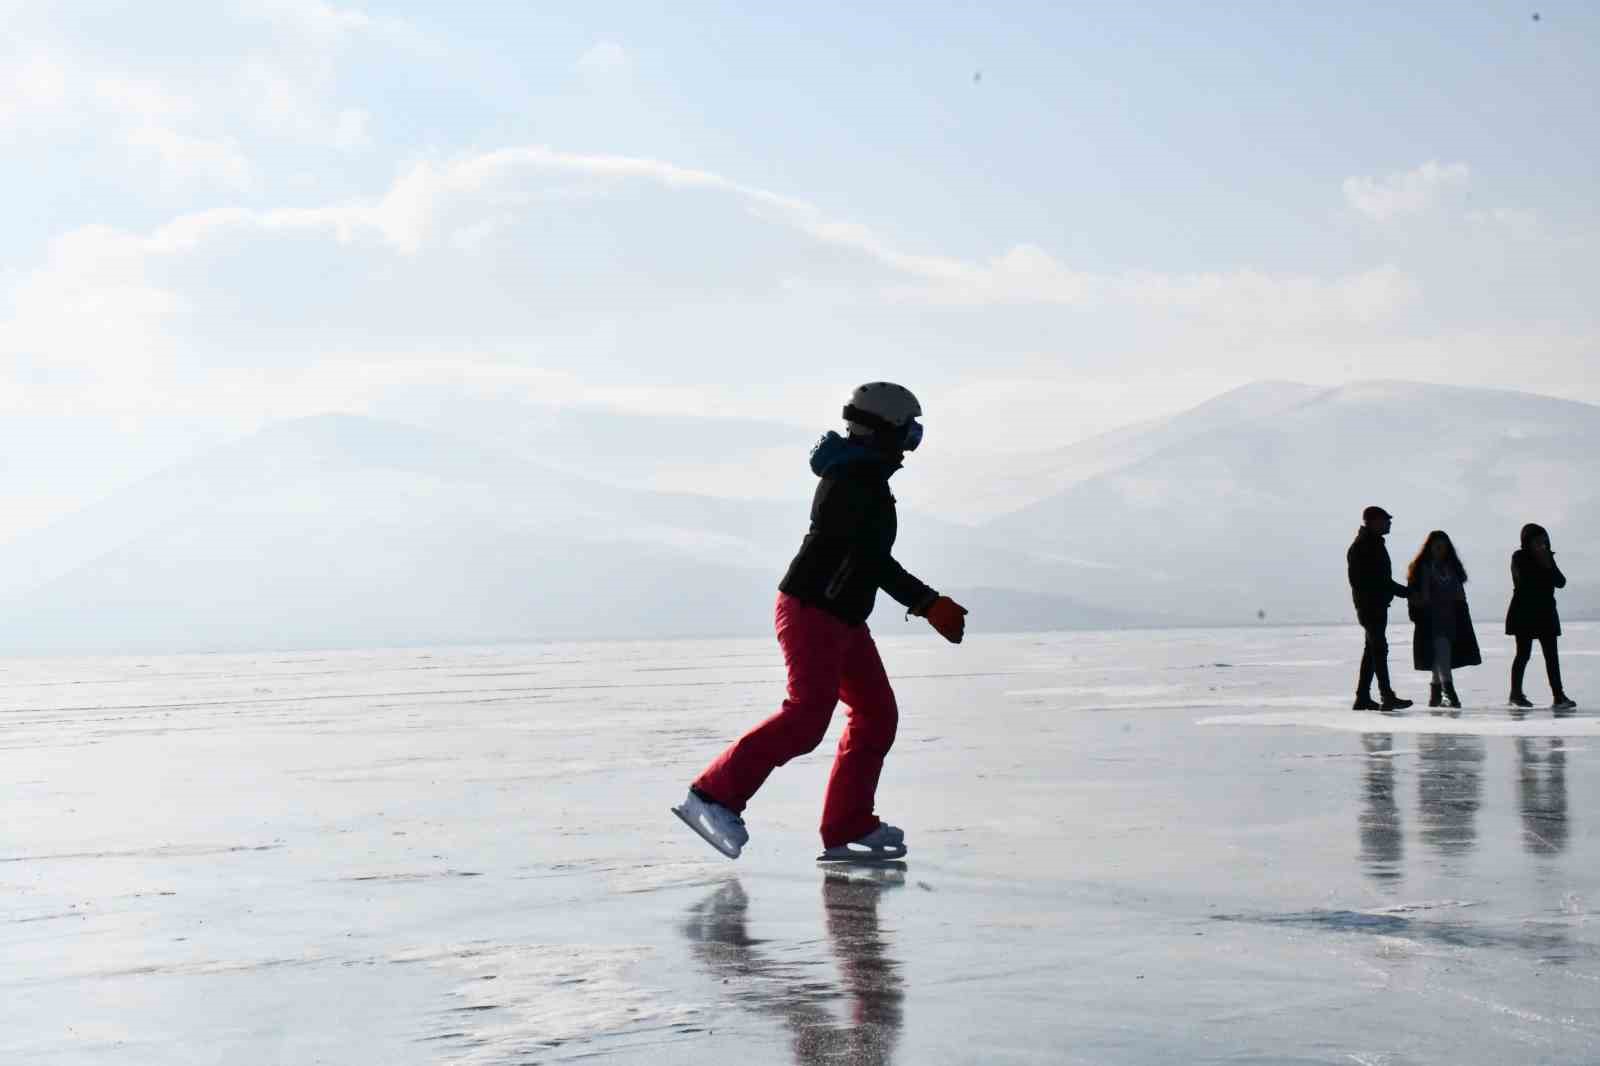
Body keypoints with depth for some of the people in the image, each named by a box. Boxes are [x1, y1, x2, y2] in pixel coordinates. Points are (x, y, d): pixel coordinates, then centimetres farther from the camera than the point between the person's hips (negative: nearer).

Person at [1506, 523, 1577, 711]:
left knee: (1552, 655, -1)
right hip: (1524, 613, -5)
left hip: (1546, 612, 5)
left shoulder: (1548, 557, 12)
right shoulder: (1519, 557, -4)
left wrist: (1549, 566, -9)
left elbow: (1561, 582, 5)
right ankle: (1516, 694, 12)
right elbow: (1525, 579, -18)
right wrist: (1541, 566, -12)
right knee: (1524, 654, -1)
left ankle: (1558, 696, -5)